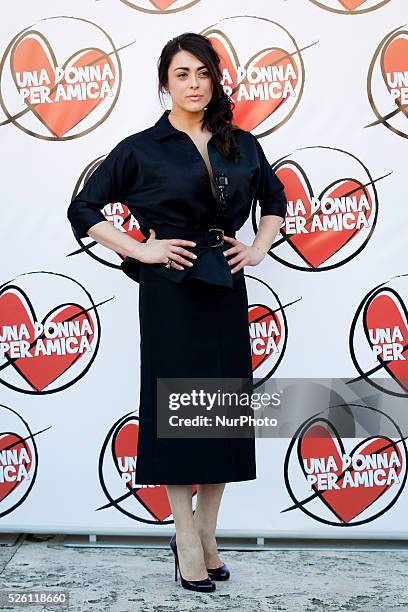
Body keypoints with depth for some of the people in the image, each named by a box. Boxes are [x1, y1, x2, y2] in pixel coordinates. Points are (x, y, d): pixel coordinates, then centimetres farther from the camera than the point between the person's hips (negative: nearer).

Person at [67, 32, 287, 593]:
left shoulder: (242, 145, 8)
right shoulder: (141, 149, -2)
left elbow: (276, 198, 24)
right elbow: (84, 209, 1)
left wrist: (259, 248, 8)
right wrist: (141, 252, -8)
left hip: (225, 289, 4)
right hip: (171, 292, -4)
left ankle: (206, 536, 22)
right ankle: (187, 540, 16)